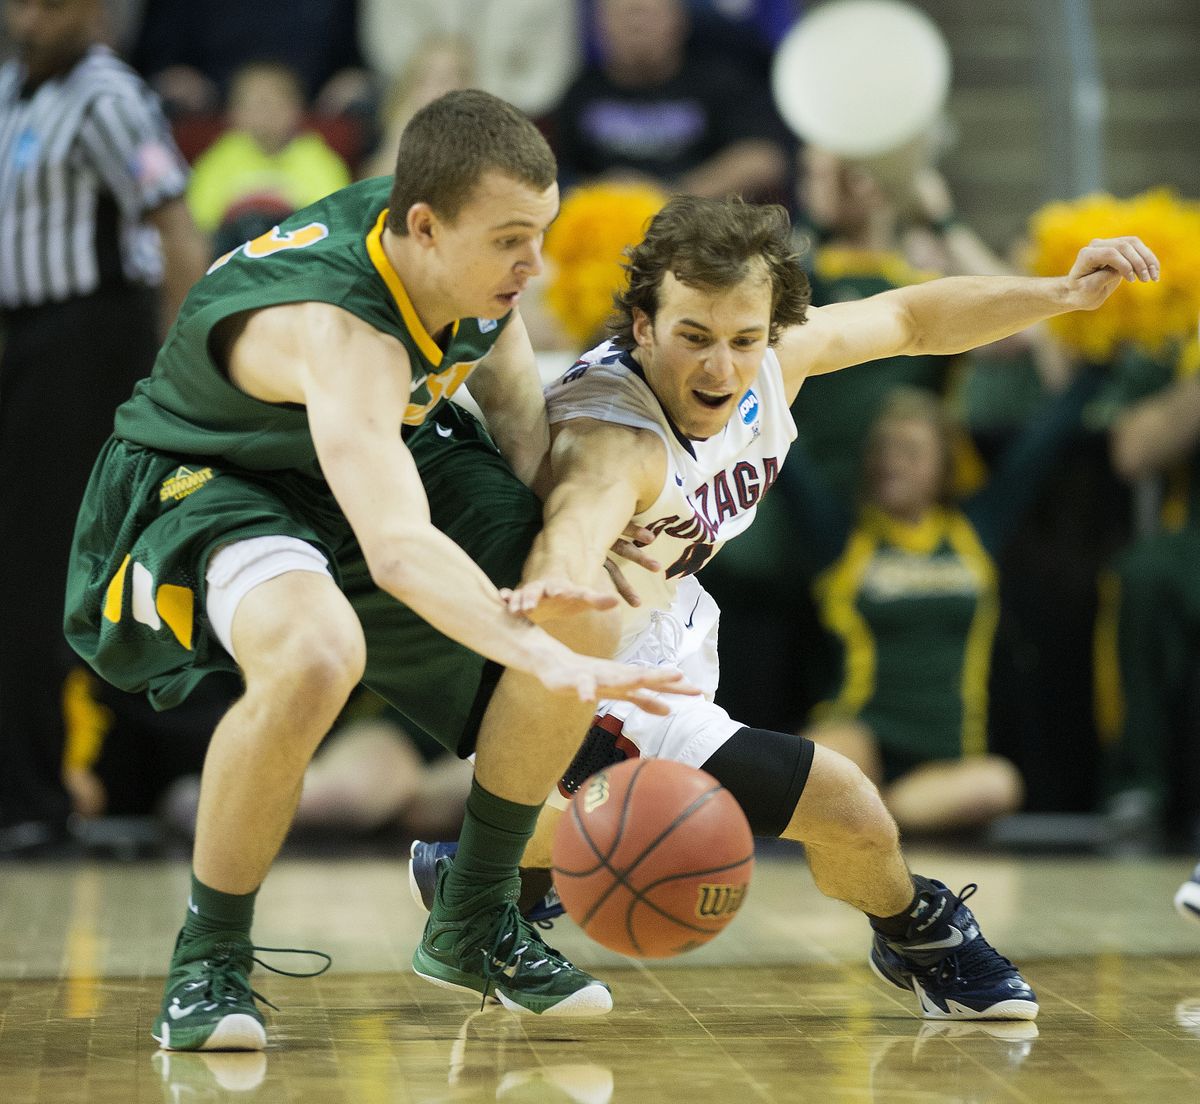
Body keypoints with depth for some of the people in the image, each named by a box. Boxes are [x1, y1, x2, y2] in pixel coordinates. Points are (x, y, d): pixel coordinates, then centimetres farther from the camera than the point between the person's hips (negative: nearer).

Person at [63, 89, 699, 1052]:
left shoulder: (473, 258, -14)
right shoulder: (339, 332, -39)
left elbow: (518, 401, 7)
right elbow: (398, 551, -53)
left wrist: (542, 555, -8)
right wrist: (549, 663, -63)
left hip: (387, 456, 8)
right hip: (203, 485, -8)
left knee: (588, 616, -7)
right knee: (316, 656, -40)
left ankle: (475, 925, 10)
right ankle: (208, 962, -17)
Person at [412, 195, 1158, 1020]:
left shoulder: (767, 359, -16)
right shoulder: (613, 431, -39)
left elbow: (912, 320, 0)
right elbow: (584, 509, -62)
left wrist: (1063, 294, -11)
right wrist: (553, 583, -84)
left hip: (666, 630, 9)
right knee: (846, 812, -11)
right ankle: (917, 932, 22)